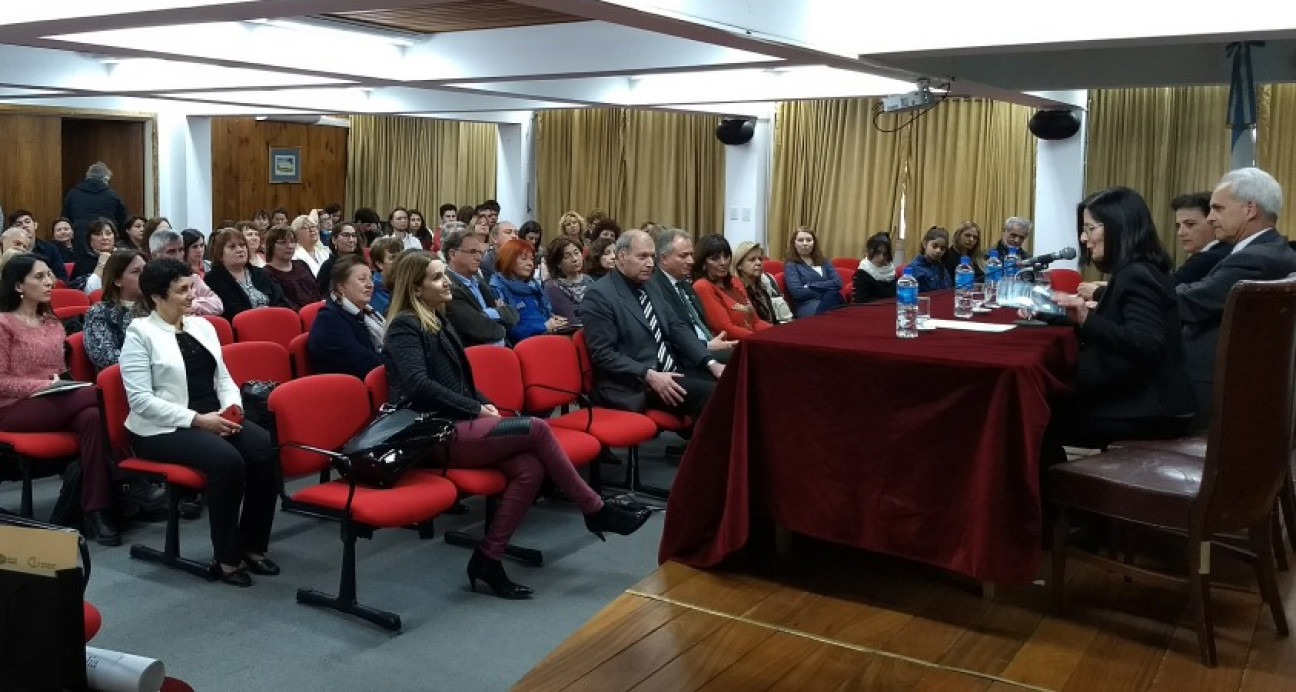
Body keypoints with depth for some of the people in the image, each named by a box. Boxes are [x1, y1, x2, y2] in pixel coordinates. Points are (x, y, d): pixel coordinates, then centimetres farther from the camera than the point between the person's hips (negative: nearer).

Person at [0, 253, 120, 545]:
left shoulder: (52, 322, 19)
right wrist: (43, 386, -19)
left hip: (56, 404, 6)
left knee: (93, 417, -32)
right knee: (102, 396, -31)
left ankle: (96, 510, -34)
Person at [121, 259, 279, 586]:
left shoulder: (202, 325, 15)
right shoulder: (140, 333, -4)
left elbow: (223, 378, 17)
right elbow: (140, 399, -13)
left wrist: (232, 407, -6)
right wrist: (196, 419, -20)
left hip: (215, 418, 6)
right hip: (164, 428, -6)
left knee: (266, 449, -23)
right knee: (227, 460, -33)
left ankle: (253, 545, -8)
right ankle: (225, 558, -17)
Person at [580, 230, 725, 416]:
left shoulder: (651, 286, 15)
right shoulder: (599, 295, -10)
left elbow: (677, 327, 13)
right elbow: (603, 354, -15)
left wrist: (711, 362, -2)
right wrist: (649, 375, -24)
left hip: (671, 371, 8)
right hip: (634, 384, -8)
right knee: (711, 395, -25)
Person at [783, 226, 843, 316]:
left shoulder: (823, 262, 25)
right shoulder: (790, 266, 10)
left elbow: (837, 283, 7)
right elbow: (798, 292, -6)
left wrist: (811, 286, -3)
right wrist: (826, 289, -3)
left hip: (830, 301, 4)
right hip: (806, 306, -4)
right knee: (832, 295, -37)